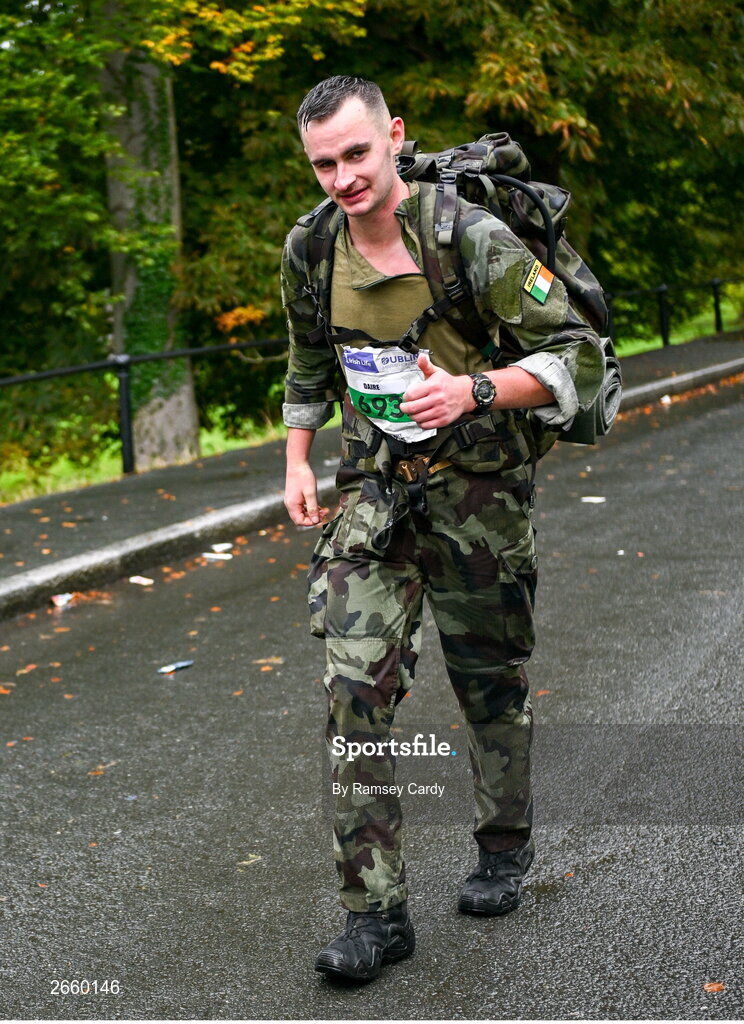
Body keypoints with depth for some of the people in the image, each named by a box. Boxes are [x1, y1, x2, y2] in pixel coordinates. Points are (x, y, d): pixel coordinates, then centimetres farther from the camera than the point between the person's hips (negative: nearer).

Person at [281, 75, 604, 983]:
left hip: (475, 489, -3)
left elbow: (580, 357, -16)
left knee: (491, 684, 12)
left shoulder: (471, 239, -17)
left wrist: (474, 389, -29)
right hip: (371, 490, 3)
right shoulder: (311, 249, -2)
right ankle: (375, 911, -3)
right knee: (355, 688, -9)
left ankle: (505, 847, 37)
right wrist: (296, 461, 11)